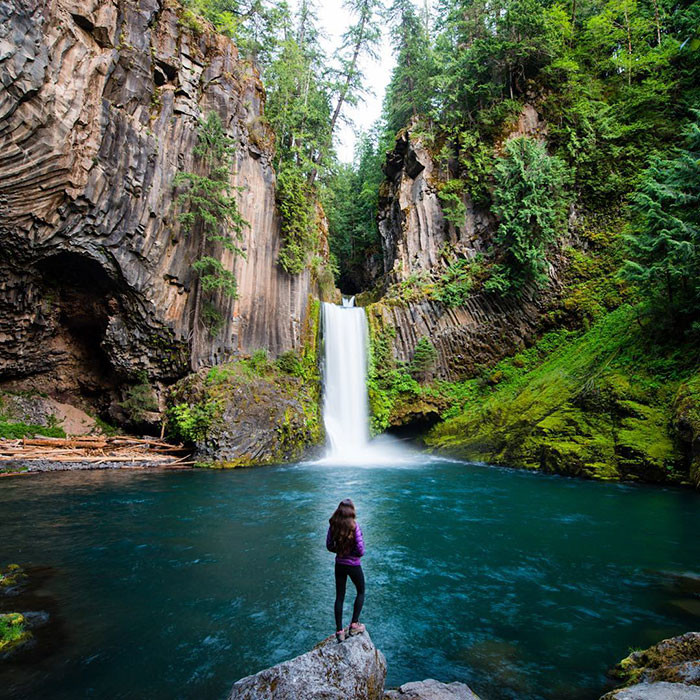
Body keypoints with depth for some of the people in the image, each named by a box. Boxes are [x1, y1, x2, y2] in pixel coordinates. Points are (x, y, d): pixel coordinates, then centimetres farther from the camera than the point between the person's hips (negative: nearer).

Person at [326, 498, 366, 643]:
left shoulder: (333, 525, -11)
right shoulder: (354, 525, -23)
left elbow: (329, 546, -1)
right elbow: (361, 551, -21)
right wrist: (352, 552, 1)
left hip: (339, 565, 3)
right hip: (353, 565, -3)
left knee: (339, 597, 17)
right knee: (361, 592, 23)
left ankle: (339, 631, 25)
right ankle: (354, 625, 24)